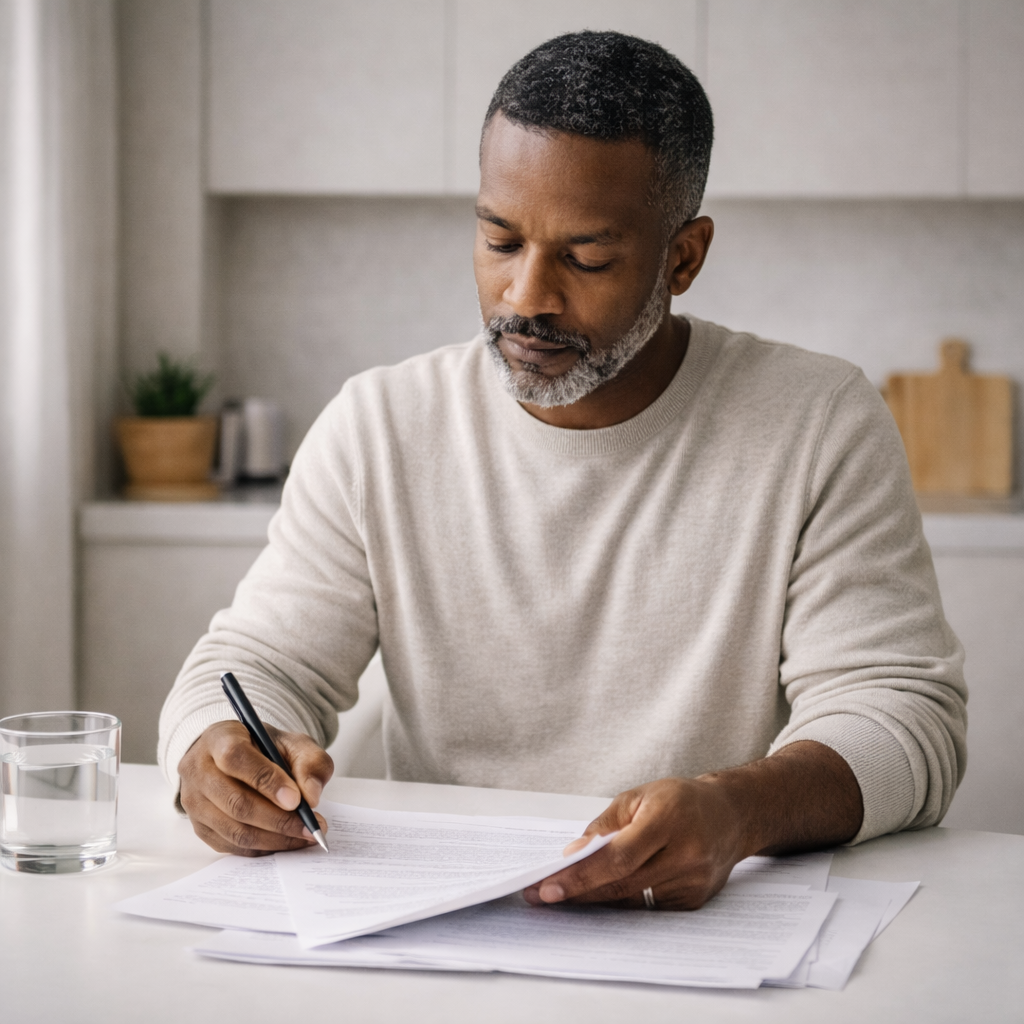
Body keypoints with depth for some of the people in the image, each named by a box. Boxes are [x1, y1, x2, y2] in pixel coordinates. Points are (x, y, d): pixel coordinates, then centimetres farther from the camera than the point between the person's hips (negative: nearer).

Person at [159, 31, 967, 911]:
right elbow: (259, 662, 5)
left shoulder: (823, 426, -3)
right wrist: (220, 759, -21)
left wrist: (739, 811, -31)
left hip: (725, 927, -4)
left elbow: (904, 712, -9)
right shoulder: (377, 427, 4)